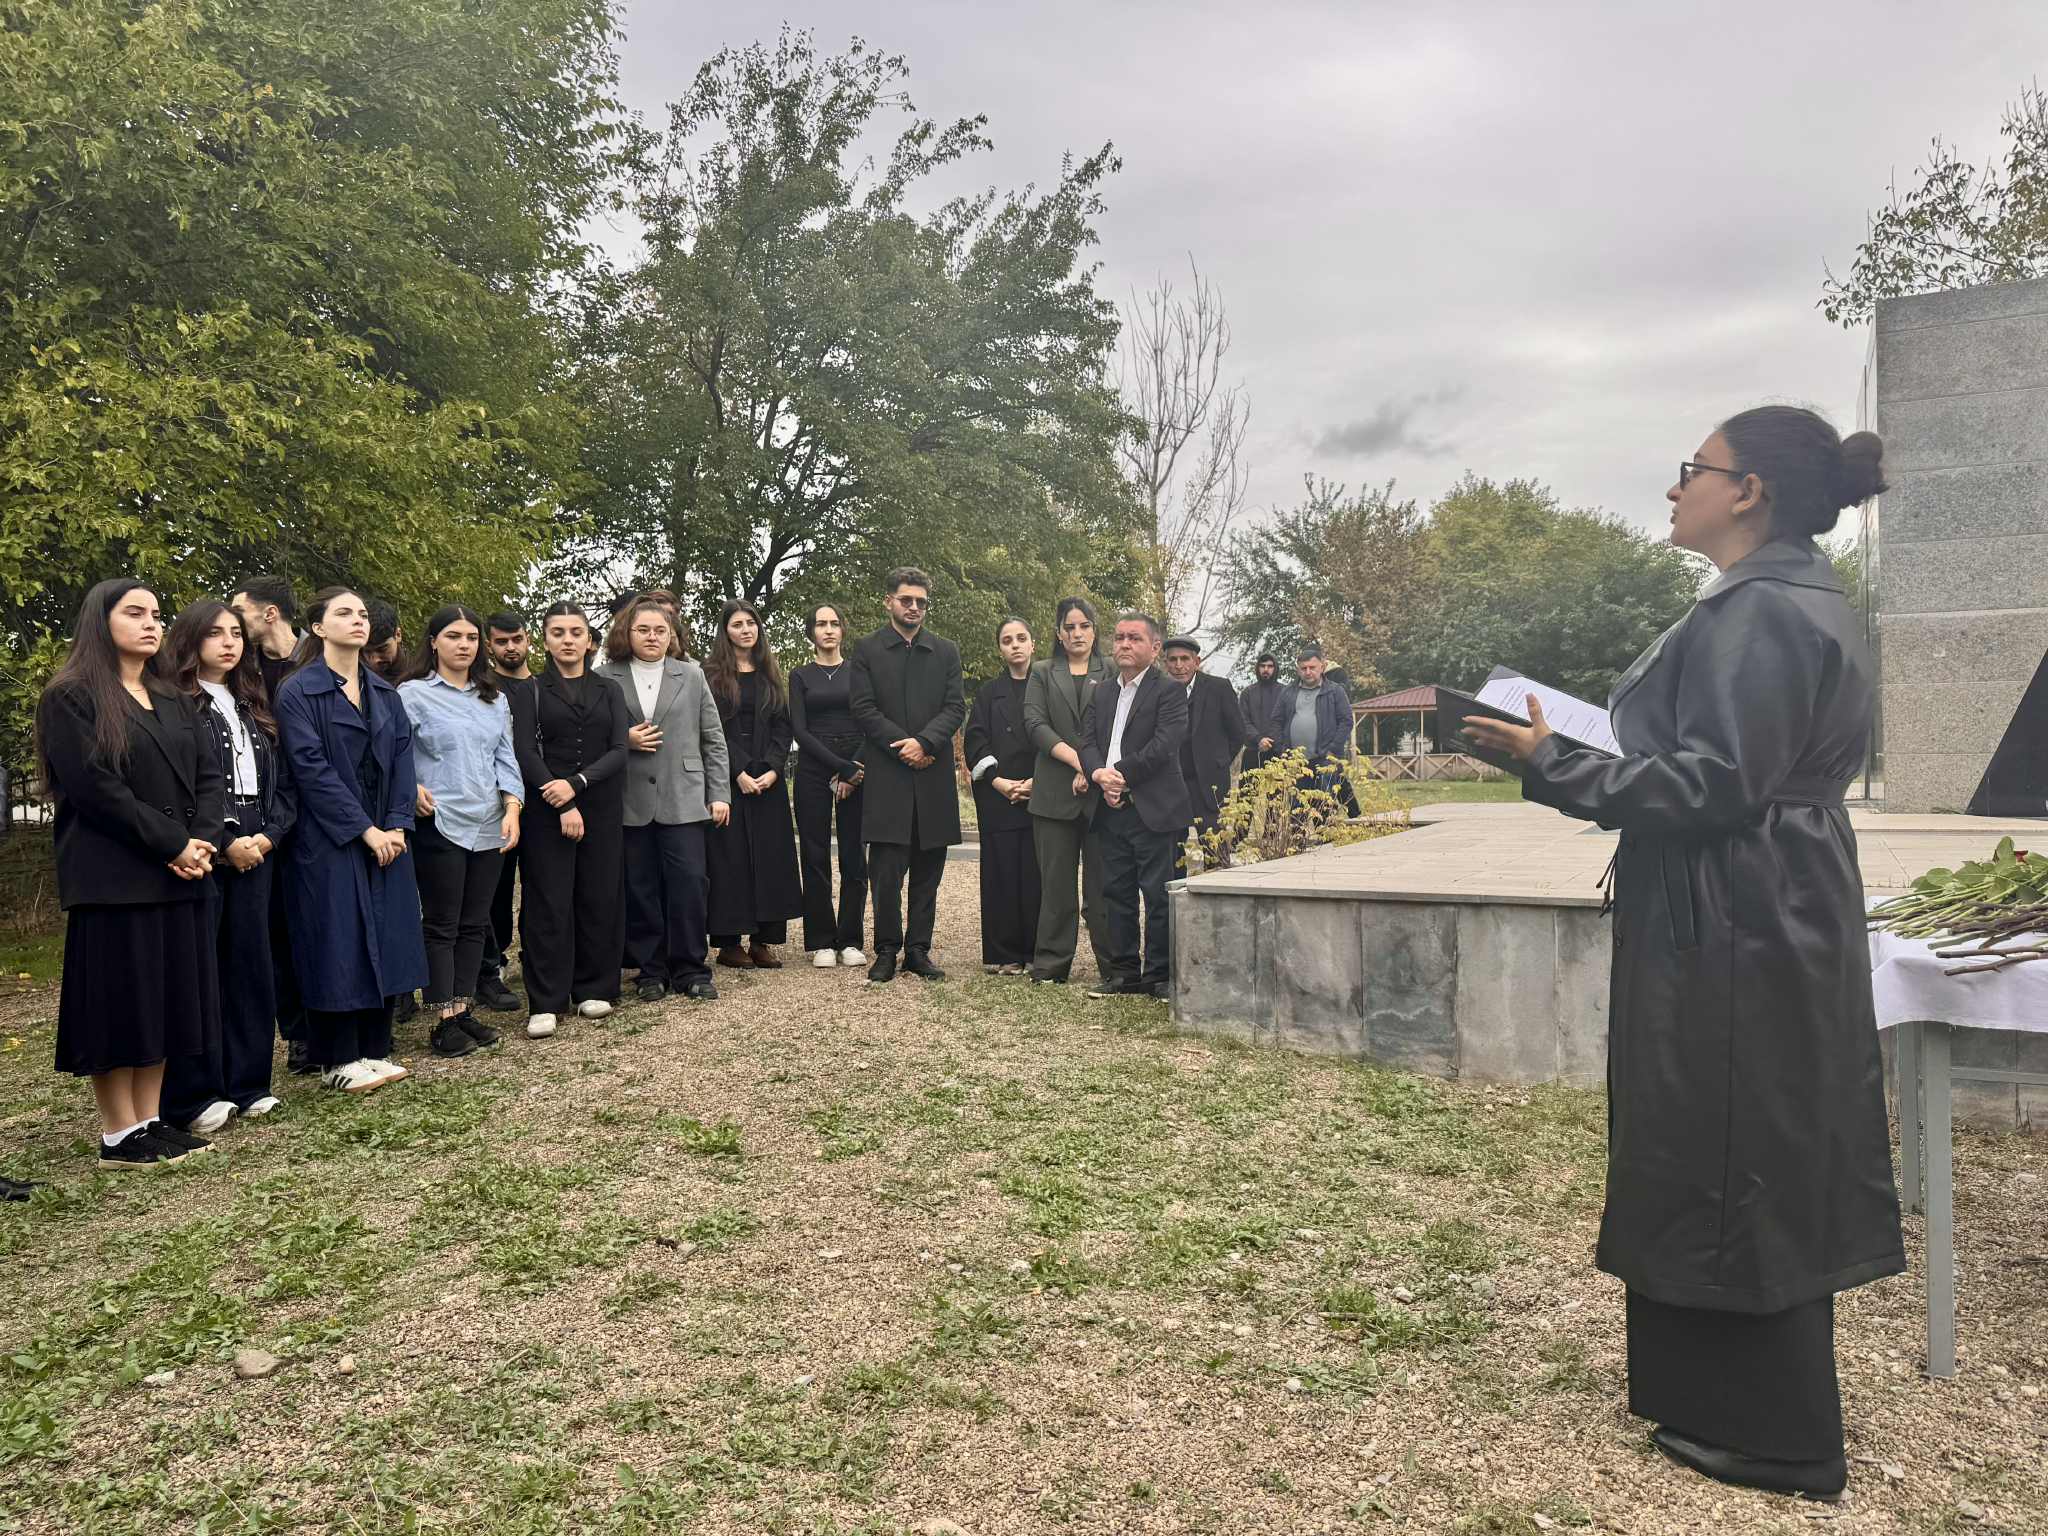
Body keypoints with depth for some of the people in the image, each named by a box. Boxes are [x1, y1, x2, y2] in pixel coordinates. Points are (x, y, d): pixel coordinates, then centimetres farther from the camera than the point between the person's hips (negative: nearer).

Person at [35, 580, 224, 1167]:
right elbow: (95, 787, -14)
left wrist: (203, 841, -9)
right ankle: (119, 1136, 6)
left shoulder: (172, 702, 18)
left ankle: (150, 1120, 15)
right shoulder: (71, 698, -3)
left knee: (168, 995, 7)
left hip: (179, 875, 7)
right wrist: (172, 845, -16)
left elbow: (209, 773, 9)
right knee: (119, 998, -2)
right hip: (113, 876, -6)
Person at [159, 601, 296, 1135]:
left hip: (255, 852, 6)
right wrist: (224, 843, -13)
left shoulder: (254, 709, 17)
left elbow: (283, 782, 14)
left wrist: (269, 834, -2)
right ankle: (194, 1096, 4)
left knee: (250, 964, 8)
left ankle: (246, 1083, 16)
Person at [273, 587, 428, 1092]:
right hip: (329, 839, -5)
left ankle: (374, 1049, 18)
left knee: (385, 939, 7)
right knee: (338, 942, -1)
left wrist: (397, 825, -7)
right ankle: (338, 1059, 10)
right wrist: (364, 829, -16)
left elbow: (402, 758, 5)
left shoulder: (385, 693, 11)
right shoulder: (298, 691, -6)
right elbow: (313, 768, -13)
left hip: (386, 837, 6)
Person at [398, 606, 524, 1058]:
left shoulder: (495, 700, 13)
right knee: (441, 926, 1)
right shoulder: (413, 695, -3)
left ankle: (464, 1010, 19)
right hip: (440, 826, -5)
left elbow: (506, 759, 9)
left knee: (475, 924, 10)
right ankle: (444, 1022, 7)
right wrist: (411, 789, -19)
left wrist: (512, 808, -2)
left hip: (490, 827, 5)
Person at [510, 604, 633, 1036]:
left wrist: (577, 783, -15)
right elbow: (526, 754, -5)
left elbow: (618, 752, 1)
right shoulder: (530, 692, 6)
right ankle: (545, 1003, 0)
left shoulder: (609, 692, 11)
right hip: (546, 809, -2)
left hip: (602, 808, 2)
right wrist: (562, 806, -15)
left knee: (599, 898, 3)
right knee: (548, 902, -4)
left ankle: (593, 989, 15)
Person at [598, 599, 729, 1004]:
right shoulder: (607, 678, 6)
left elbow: (713, 739, 9)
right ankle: (651, 971, 15)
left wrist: (719, 794, 3)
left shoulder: (692, 675, 9)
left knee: (690, 883, -4)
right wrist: (625, 740, -10)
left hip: (683, 799, 0)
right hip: (631, 802, 0)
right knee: (640, 890, 4)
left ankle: (690, 969, 8)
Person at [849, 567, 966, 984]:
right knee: (885, 871, -4)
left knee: (927, 871, 6)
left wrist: (924, 741, -13)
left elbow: (956, 707, 3)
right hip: (887, 776, -3)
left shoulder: (946, 652, 13)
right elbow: (864, 709, -3)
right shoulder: (867, 650, 5)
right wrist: (904, 747, -11)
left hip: (933, 777, 3)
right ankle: (886, 950, 7)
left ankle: (918, 950, 14)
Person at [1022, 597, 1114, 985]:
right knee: (1056, 883, 1)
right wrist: (1077, 760, -11)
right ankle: (1051, 964, 7)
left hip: (1101, 792, -1)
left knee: (1103, 882, -2)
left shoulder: (1111, 675, 13)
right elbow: (1035, 724, 1)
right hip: (1055, 791, 1)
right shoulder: (1043, 674, 15)